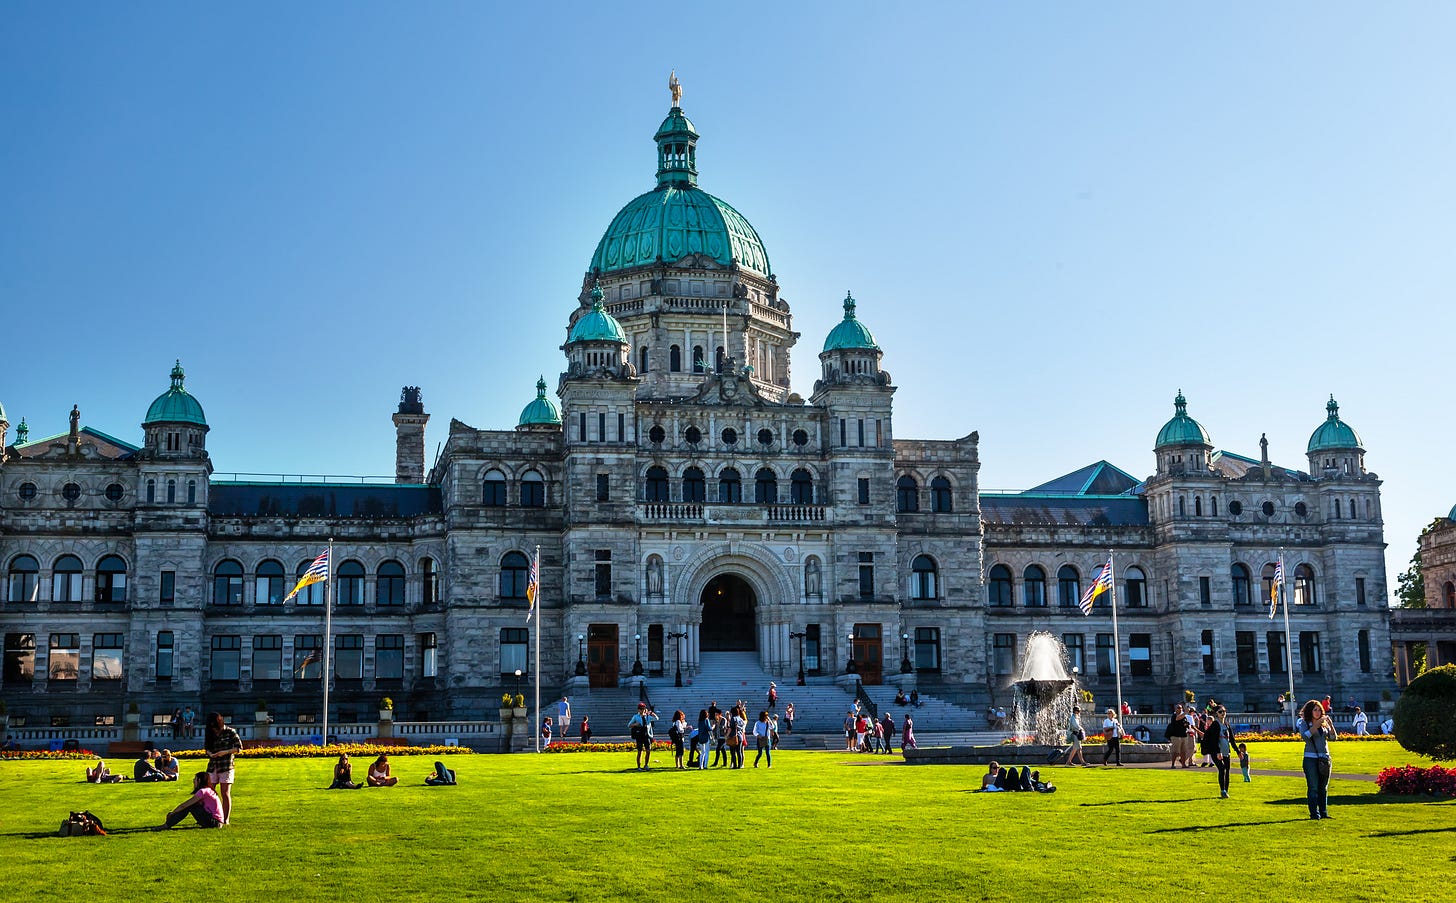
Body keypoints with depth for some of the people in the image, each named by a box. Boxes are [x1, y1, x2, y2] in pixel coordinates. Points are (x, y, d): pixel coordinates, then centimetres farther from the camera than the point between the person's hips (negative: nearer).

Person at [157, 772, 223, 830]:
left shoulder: (203, 791, -14)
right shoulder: (208, 790, 16)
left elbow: (184, 805, -12)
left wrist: (172, 813, 0)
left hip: (214, 822, -9)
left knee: (189, 806, -11)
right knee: (188, 804, 8)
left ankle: (167, 825, -8)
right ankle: (168, 823, 4)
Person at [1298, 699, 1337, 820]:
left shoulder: (1324, 723, 13)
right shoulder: (1304, 723, 0)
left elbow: (1333, 737, 5)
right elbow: (1305, 735, -18)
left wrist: (1330, 724, -10)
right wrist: (1317, 724, -21)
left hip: (1325, 758, 5)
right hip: (1310, 758, -5)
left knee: (1324, 787, 8)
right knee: (1313, 787, -6)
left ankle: (1324, 812, 14)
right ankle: (1314, 813, -3)